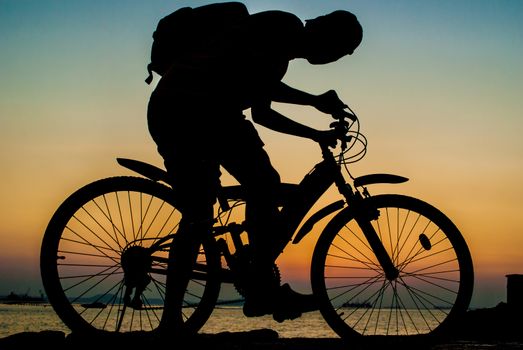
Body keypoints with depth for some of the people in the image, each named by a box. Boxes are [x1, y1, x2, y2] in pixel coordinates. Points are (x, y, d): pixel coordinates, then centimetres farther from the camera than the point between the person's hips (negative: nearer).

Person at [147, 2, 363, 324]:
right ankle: (262, 290, -9)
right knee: (263, 185, -7)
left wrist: (316, 134, 36)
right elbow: (254, 79, -13)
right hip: (199, 107, -10)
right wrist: (316, 101, -4)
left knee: (197, 217, 14)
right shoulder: (287, 26, 1)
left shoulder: (279, 52, 28)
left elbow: (260, 113, 35)